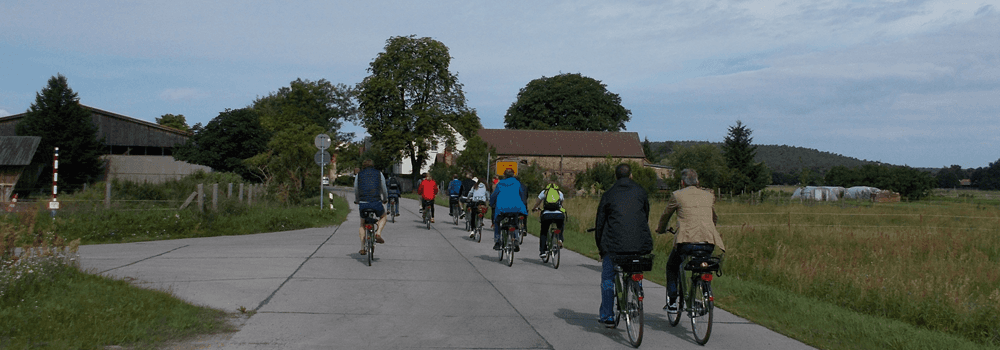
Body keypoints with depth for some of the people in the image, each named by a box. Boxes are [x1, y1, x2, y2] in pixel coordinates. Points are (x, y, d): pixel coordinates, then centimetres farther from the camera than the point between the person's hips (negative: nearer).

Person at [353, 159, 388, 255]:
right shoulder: (379, 174, 12)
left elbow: (356, 191, 22)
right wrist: (385, 199, 39)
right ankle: (378, 233, 3)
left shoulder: (359, 175, 14)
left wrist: (357, 201, 42)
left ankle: (362, 248, 18)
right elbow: (384, 190, 19)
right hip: (376, 203, -1)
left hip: (363, 204, 1)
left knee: (362, 224, 24)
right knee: (383, 216, 30)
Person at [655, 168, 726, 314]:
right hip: (709, 243, 3)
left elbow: (665, 215, 20)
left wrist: (660, 229, 41)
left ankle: (672, 303, 15)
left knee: (671, 267, 20)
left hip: (687, 241, -3)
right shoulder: (709, 196, 18)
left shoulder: (677, 195, 7)